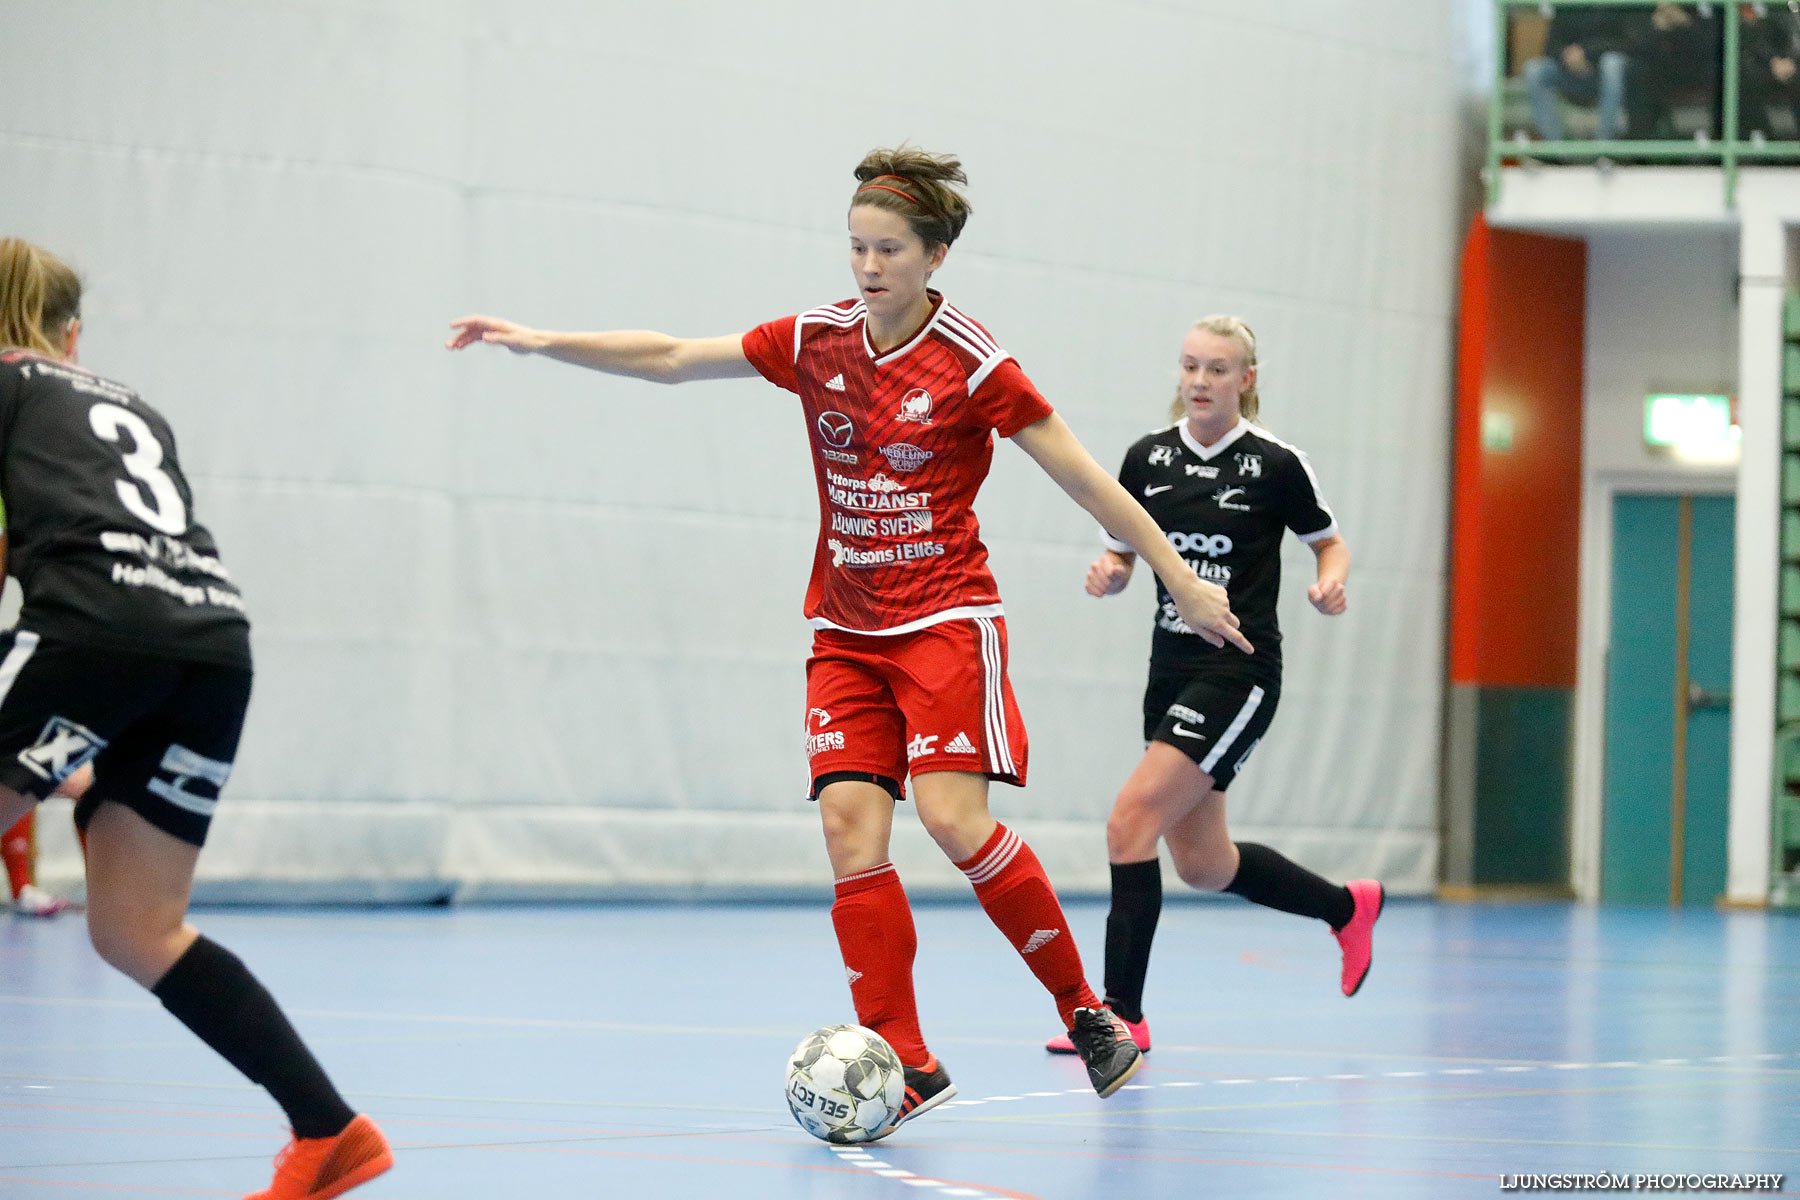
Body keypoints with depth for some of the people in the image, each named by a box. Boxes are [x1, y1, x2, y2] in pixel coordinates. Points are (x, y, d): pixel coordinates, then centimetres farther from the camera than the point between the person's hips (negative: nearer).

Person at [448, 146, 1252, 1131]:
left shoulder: (970, 366, -10)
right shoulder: (817, 342, 3)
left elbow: (1085, 478, -6)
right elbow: (673, 359, 9)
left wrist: (1181, 582, -5)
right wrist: (547, 344, 2)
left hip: (945, 617, -5)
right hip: (845, 630, 5)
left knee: (952, 814, -19)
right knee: (850, 825, -9)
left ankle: (1088, 1014, -4)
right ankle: (902, 1064, -7)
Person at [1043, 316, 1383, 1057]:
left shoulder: (1274, 463, -7)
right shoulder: (1148, 458, 4)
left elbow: (1329, 542, 6)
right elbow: (1120, 557, 12)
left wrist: (1330, 583, -15)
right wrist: (1107, 574, -11)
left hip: (1238, 671, -6)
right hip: (1173, 666, 6)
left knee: (1132, 818, -19)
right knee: (1203, 866, 13)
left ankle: (1123, 1014, -13)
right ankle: (1347, 907, 40)